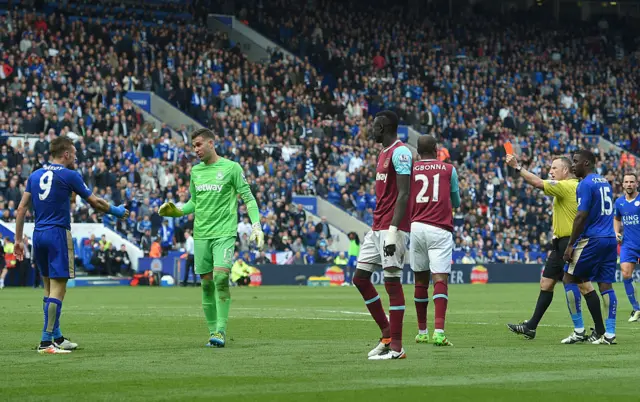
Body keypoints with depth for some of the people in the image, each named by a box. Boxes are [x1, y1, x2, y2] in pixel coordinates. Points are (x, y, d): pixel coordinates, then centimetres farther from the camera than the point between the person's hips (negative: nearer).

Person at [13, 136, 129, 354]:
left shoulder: (35, 175, 11)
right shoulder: (69, 175, -6)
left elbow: (21, 208, 8)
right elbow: (95, 202, 0)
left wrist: (18, 239, 11)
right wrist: (117, 211, 17)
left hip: (38, 235, 7)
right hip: (58, 234, -7)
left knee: (49, 287, 15)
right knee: (57, 289, -7)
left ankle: (57, 337, 22)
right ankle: (46, 342, -12)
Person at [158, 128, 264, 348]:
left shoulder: (231, 168, -2)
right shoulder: (195, 171, 13)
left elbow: (248, 198, 0)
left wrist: (256, 225, -11)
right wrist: (177, 211, 4)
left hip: (224, 233, -5)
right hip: (201, 234, 5)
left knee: (220, 277, -18)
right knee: (207, 283, 3)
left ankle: (221, 331, -16)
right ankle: (213, 332, 11)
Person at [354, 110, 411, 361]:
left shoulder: (400, 152, -12)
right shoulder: (384, 153, 18)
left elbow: (403, 194, -18)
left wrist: (392, 230, -23)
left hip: (392, 228, -10)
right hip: (377, 228, 10)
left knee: (392, 281, -8)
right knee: (360, 277, 9)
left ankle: (396, 347, -4)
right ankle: (387, 333, 16)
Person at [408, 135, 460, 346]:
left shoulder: (410, 170, 8)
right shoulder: (449, 169, 8)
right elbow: (456, 203, 20)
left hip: (416, 227, 2)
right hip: (440, 229, -2)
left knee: (421, 280, 13)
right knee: (440, 279, -10)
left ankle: (422, 332, 21)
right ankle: (439, 332, -25)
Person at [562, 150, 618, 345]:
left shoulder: (585, 184, -11)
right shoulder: (605, 182, 16)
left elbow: (581, 216, -17)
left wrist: (570, 245, -14)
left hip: (592, 240, -8)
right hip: (610, 239, 8)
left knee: (569, 279, 2)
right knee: (605, 284, 5)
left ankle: (579, 330, -1)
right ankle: (609, 334, 0)